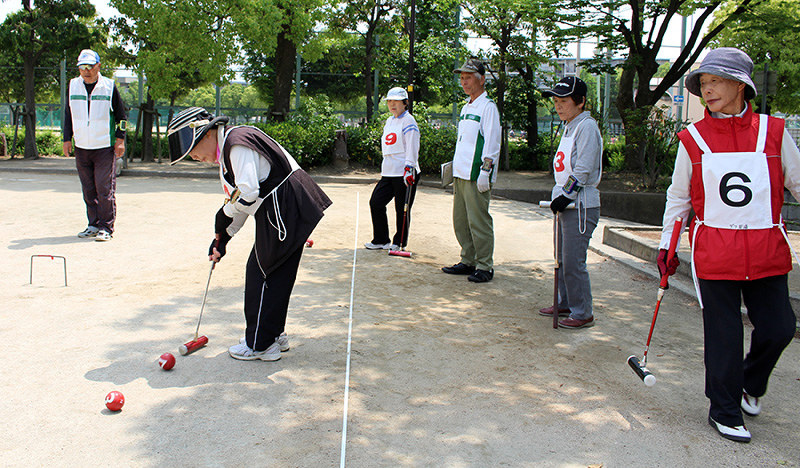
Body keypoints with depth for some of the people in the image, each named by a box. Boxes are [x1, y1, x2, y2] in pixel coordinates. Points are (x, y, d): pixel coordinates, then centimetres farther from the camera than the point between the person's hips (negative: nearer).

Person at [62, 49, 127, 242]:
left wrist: (120, 139, -3)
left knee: (105, 189, -7)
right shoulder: (73, 86, 8)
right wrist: (67, 139, 11)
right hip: (81, 147, 4)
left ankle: (106, 227, -1)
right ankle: (93, 224, 16)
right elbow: (68, 115, 16)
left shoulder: (109, 86, -1)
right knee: (88, 190, 7)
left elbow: (121, 115, 3)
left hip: (105, 147, -4)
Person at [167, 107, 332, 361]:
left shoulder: (238, 144, -14)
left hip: (283, 211, -10)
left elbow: (247, 193, -23)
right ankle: (274, 335, 29)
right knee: (277, 274, 16)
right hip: (284, 213, 10)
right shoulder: (227, 151, 19)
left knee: (261, 273, -2)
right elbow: (238, 200, 22)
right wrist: (222, 237, 17)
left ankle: (260, 345, 8)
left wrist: (224, 215, -6)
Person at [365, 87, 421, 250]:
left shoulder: (408, 121, -6)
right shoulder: (389, 121, 19)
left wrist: (409, 169, -23)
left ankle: (399, 243, 13)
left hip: (404, 174, -8)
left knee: (402, 209, -1)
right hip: (388, 173, 8)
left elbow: (412, 148, -15)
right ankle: (381, 241, 14)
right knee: (376, 202, 4)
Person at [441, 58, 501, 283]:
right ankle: (468, 261, 22)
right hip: (460, 174, 9)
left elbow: (492, 143, -14)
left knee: (478, 221, -6)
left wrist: (485, 171, -19)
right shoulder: (466, 107, 19)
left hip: (477, 176, -9)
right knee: (460, 220, 12)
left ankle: (484, 267, 2)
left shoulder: (488, 107, -8)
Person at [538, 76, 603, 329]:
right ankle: (566, 303, 30)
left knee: (573, 261, -7)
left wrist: (566, 195, -17)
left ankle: (583, 313, 4)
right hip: (567, 203, 10)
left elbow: (583, 170, -19)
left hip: (581, 205, -10)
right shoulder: (570, 127, 15)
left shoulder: (587, 127, -14)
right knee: (563, 258, 17)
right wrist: (559, 197, 14)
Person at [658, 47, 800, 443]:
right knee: (724, 334, 4)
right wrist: (666, 245, 10)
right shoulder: (692, 139, 1)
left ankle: (749, 384, 35)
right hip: (714, 253, -1)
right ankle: (724, 411, 23)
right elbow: (678, 197, 10)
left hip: (767, 252, 2)